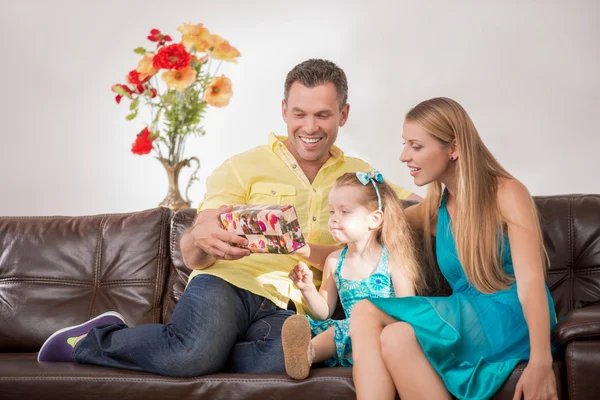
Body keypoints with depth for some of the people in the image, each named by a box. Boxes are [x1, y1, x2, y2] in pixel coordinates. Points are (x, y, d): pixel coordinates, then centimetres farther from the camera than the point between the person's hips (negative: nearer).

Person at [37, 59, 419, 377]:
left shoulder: (358, 175, 18)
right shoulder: (244, 168, 9)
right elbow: (192, 258, 2)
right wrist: (201, 237, -27)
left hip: (284, 308, 1)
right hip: (226, 283, -1)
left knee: (284, 357, -38)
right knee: (195, 352, -37)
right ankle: (94, 339, -6)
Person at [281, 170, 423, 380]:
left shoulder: (392, 259, -3)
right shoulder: (334, 262, 11)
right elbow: (324, 313, 13)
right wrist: (308, 289, -6)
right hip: (348, 330, 5)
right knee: (297, 324, -19)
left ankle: (308, 353, -39)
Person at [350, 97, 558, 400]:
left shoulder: (506, 194, -5)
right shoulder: (435, 208, 14)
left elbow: (531, 283, -15)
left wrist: (541, 363, -27)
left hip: (512, 319, -6)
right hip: (466, 318, 6)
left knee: (397, 338, -28)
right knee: (365, 313, -18)